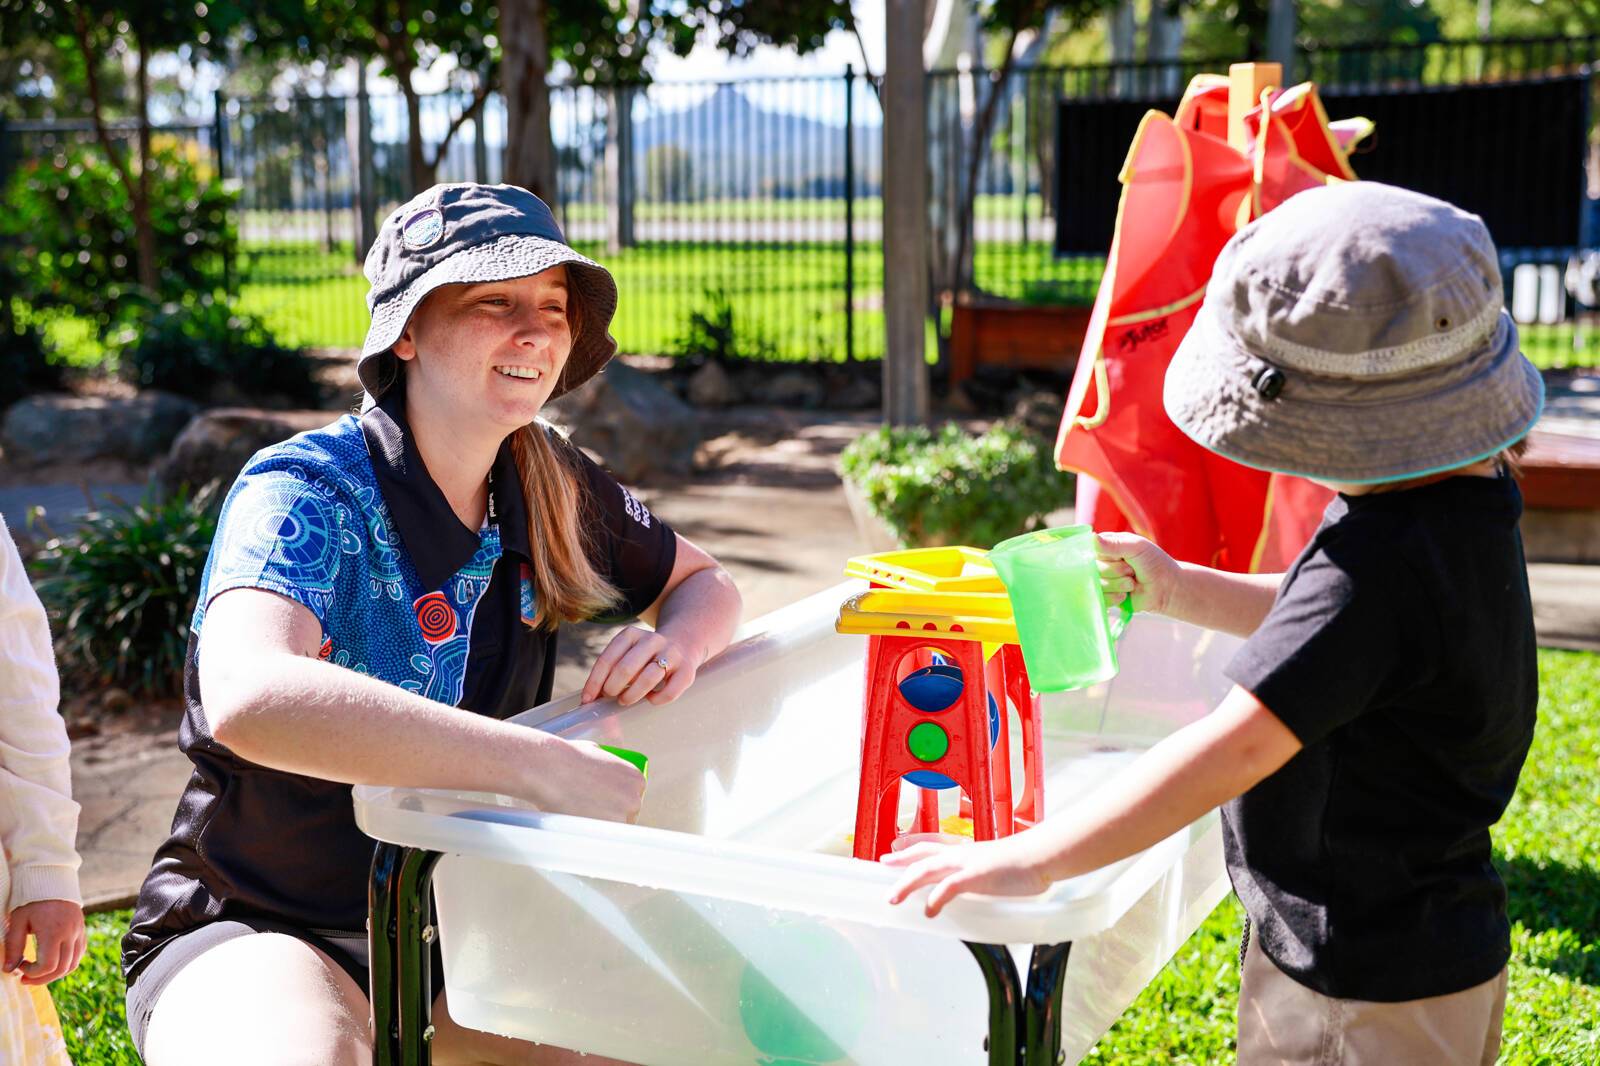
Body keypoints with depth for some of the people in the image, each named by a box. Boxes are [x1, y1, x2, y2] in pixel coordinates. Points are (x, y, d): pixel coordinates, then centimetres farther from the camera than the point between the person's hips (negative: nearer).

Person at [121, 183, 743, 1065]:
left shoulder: (551, 488, -1)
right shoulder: (309, 492, -20)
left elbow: (704, 581, 15)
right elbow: (250, 698, -40)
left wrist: (679, 639, -10)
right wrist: (547, 765, -42)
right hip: (258, 934, -6)